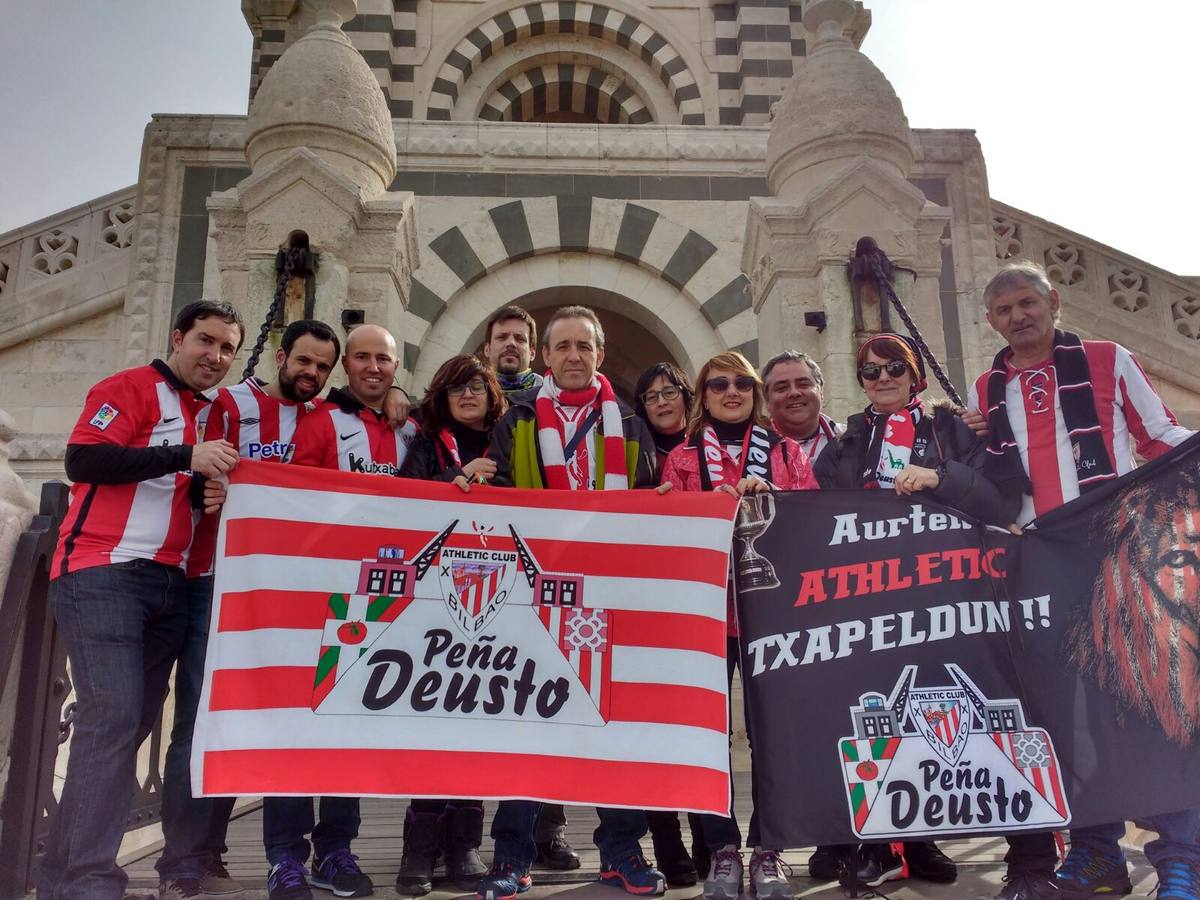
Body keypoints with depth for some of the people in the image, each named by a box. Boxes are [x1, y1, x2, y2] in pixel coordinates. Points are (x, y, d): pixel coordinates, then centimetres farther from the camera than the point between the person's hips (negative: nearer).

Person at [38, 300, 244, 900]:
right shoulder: (131, 388, -2)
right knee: (112, 718, -15)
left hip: (169, 584, 8)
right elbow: (82, 459, -16)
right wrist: (187, 457, -22)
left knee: (134, 723, 7)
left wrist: (221, 486, 3)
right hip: (103, 574, -7)